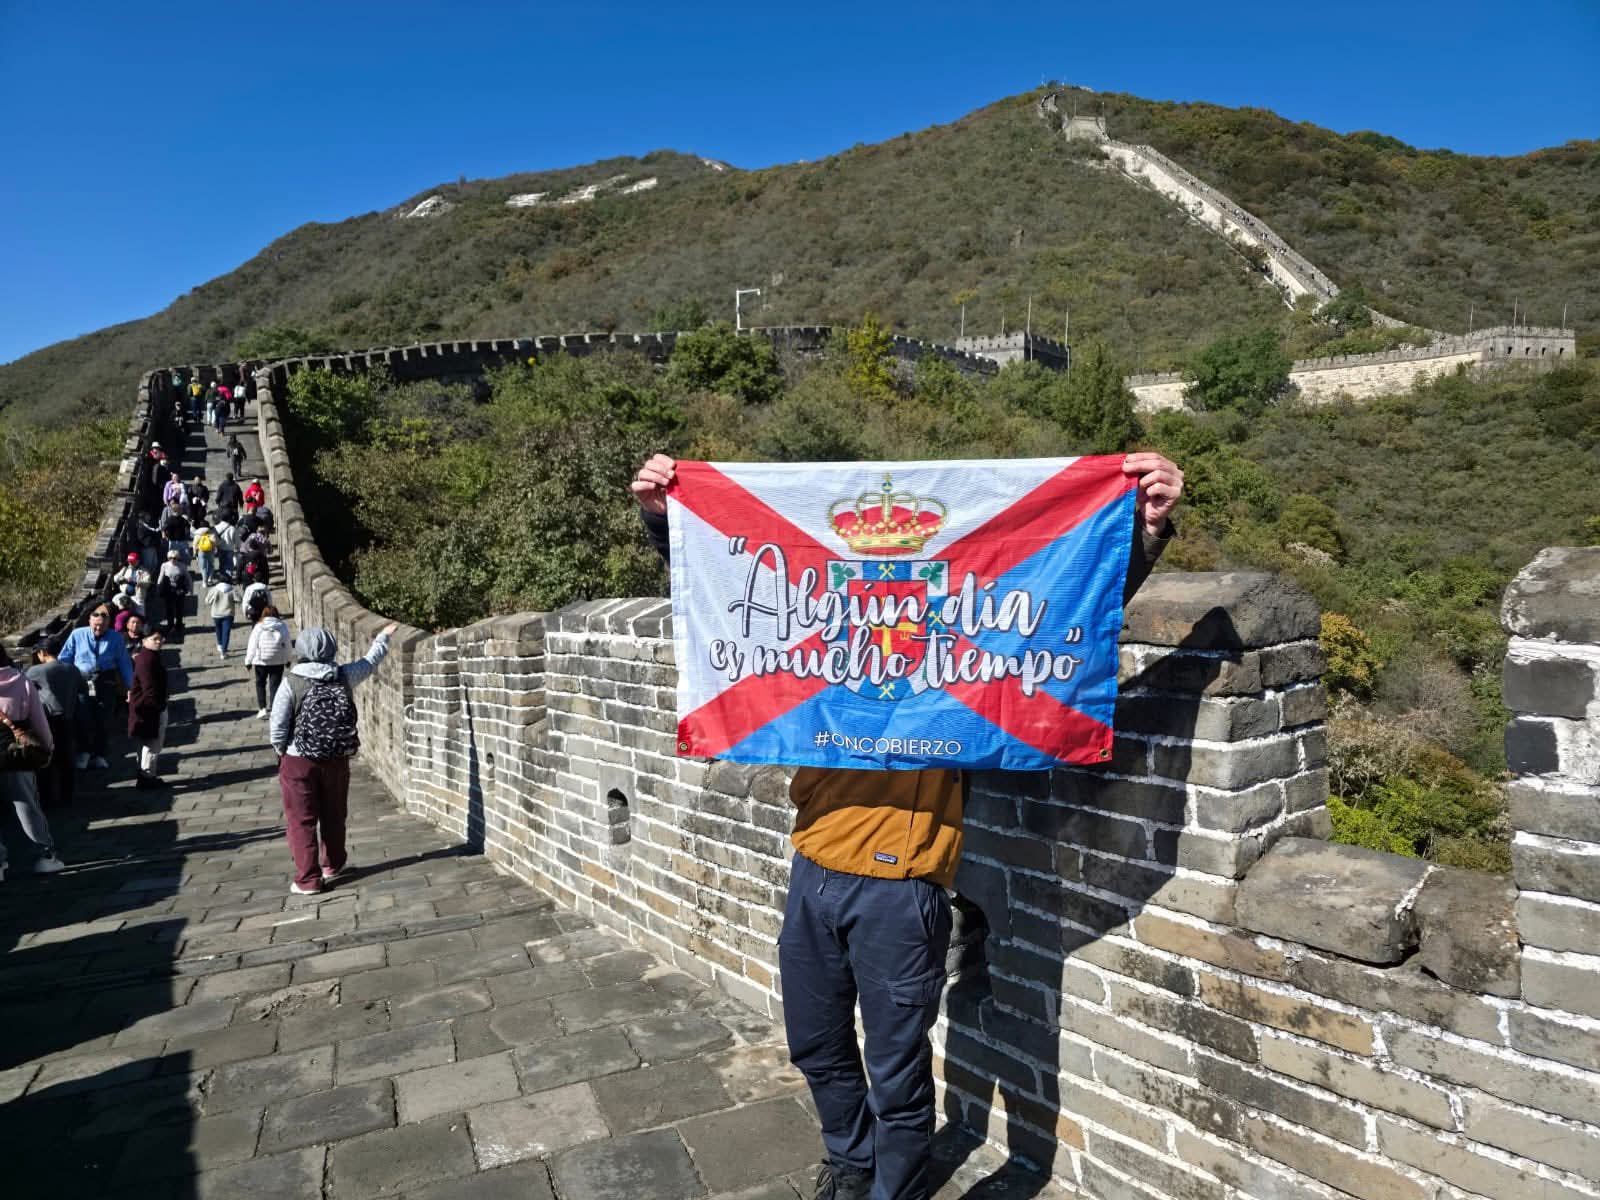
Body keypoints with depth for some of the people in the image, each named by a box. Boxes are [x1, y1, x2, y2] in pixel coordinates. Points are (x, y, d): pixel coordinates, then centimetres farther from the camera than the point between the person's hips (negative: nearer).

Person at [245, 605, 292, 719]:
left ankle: (262, 709, 10)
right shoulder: (283, 626, -4)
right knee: (275, 685, 6)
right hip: (278, 661, 1)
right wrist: (287, 659, 14)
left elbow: (252, 645, -4)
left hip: (261, 661, -1)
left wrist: (248, 661, 6)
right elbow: (287, 645, 2)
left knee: (260, 684, 16)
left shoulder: (259, 627, -8)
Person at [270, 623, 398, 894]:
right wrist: (383, 637, 31)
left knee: (301, 820, 7)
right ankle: (334, 864, 37)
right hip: (337, 760, 3)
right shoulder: (344, 676, -5)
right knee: (333, 815, 20)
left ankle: (307, 879, 10)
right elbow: (370, 661, 14)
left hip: (299, 761, -3)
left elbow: (277, 726, -12)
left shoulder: (291, 682, -13)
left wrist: (282, 751, 7)